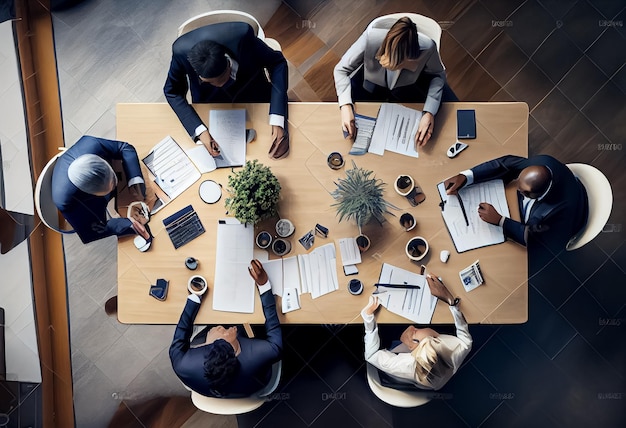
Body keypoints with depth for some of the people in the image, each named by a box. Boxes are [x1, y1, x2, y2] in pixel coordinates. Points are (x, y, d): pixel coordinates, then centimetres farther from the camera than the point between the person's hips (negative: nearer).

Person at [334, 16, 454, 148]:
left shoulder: (427, 48, -35)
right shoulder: (371, 38, -37)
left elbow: (438, 75, -14)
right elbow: (341, 69, -25)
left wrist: (429, 112, -29)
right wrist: (346, 106, -40)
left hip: (409, 85, 1)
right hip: (372, 84, 0)